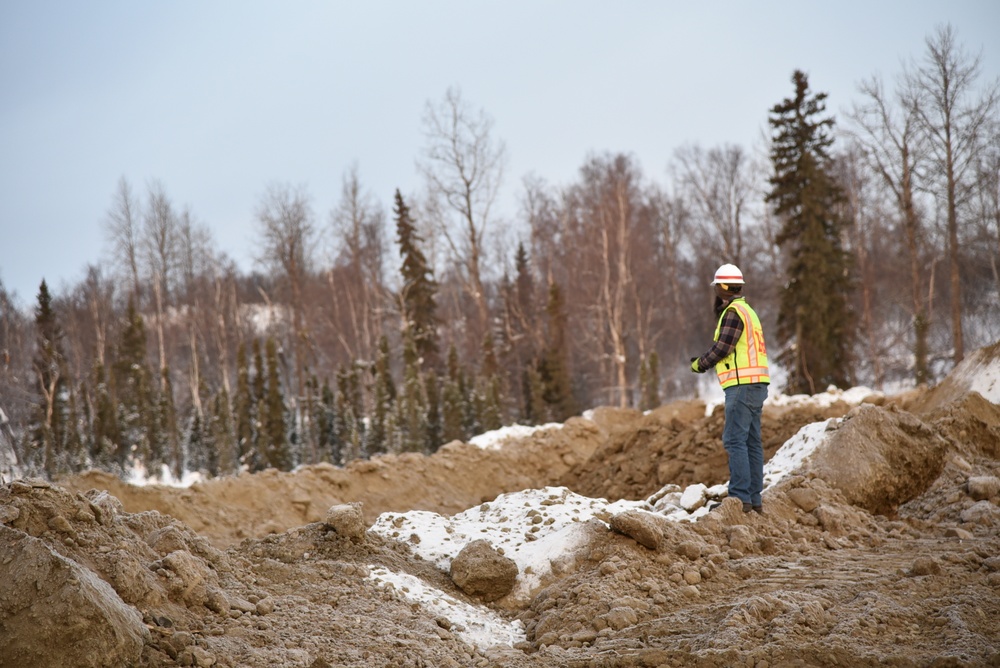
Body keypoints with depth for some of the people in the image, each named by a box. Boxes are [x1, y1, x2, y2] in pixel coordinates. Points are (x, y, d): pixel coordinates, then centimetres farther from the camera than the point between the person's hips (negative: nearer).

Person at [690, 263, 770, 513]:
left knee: (735, 440, -11)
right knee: (752, 442, 9)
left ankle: (740, 497, -15)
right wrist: (704, 360, 16)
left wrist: (700, 364, 1)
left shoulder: (733, 312, -10)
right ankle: (754, 498, 10)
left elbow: (722, 347, -15)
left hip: (742, 386, -10)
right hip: (755, 384, 10)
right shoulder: (746, 310, 21)